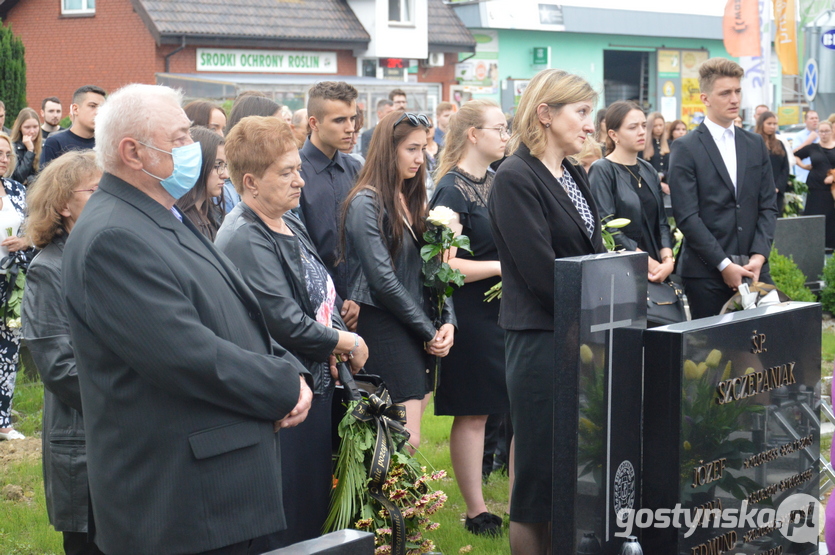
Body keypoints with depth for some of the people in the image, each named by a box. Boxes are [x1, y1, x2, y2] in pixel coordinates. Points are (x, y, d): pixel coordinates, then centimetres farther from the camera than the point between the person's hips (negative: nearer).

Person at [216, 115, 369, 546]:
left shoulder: (289, 221, 10)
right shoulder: (245, 240, -20)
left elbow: (321, 294, 19)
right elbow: (289, 325, -22)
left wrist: (334, 342, 0)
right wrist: (348, 343, -8)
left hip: (315, 381, 10)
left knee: (317, 499, 17)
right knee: (289, 522, -1)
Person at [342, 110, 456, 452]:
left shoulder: (412, 200, 16)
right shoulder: (366, 203, -9)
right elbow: (383, 280, -14)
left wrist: (447, 321, -2)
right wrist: (429, 331, -9)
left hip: (420, 334, 8)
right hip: (384, 329, -8)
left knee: (406, 439, 7)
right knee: (407, 441, -11)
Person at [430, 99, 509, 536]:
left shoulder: (497, 182, 13)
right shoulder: (453, 189, -11)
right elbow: (443, 263, -18)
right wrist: (499, 266, -17)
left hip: (508, 308, 8)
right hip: (472, 313, -8)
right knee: (473, 414, 1)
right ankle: (476, 512, 9)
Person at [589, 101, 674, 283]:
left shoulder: (649, 171, 12)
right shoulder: (602, 171, -7)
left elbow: (661, 222, 10)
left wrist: (668, 259, -8)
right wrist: (649, 263, -17)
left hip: (656, 271, 6)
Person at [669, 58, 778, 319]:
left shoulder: (756, 144, 14)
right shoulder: (685, 148, -2)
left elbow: (768, 206, 11)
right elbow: (687, 216, -9)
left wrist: (759, 256, -4)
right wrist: (724, 265, -13)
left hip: (753, 268, 4)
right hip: (706, 273, -4)